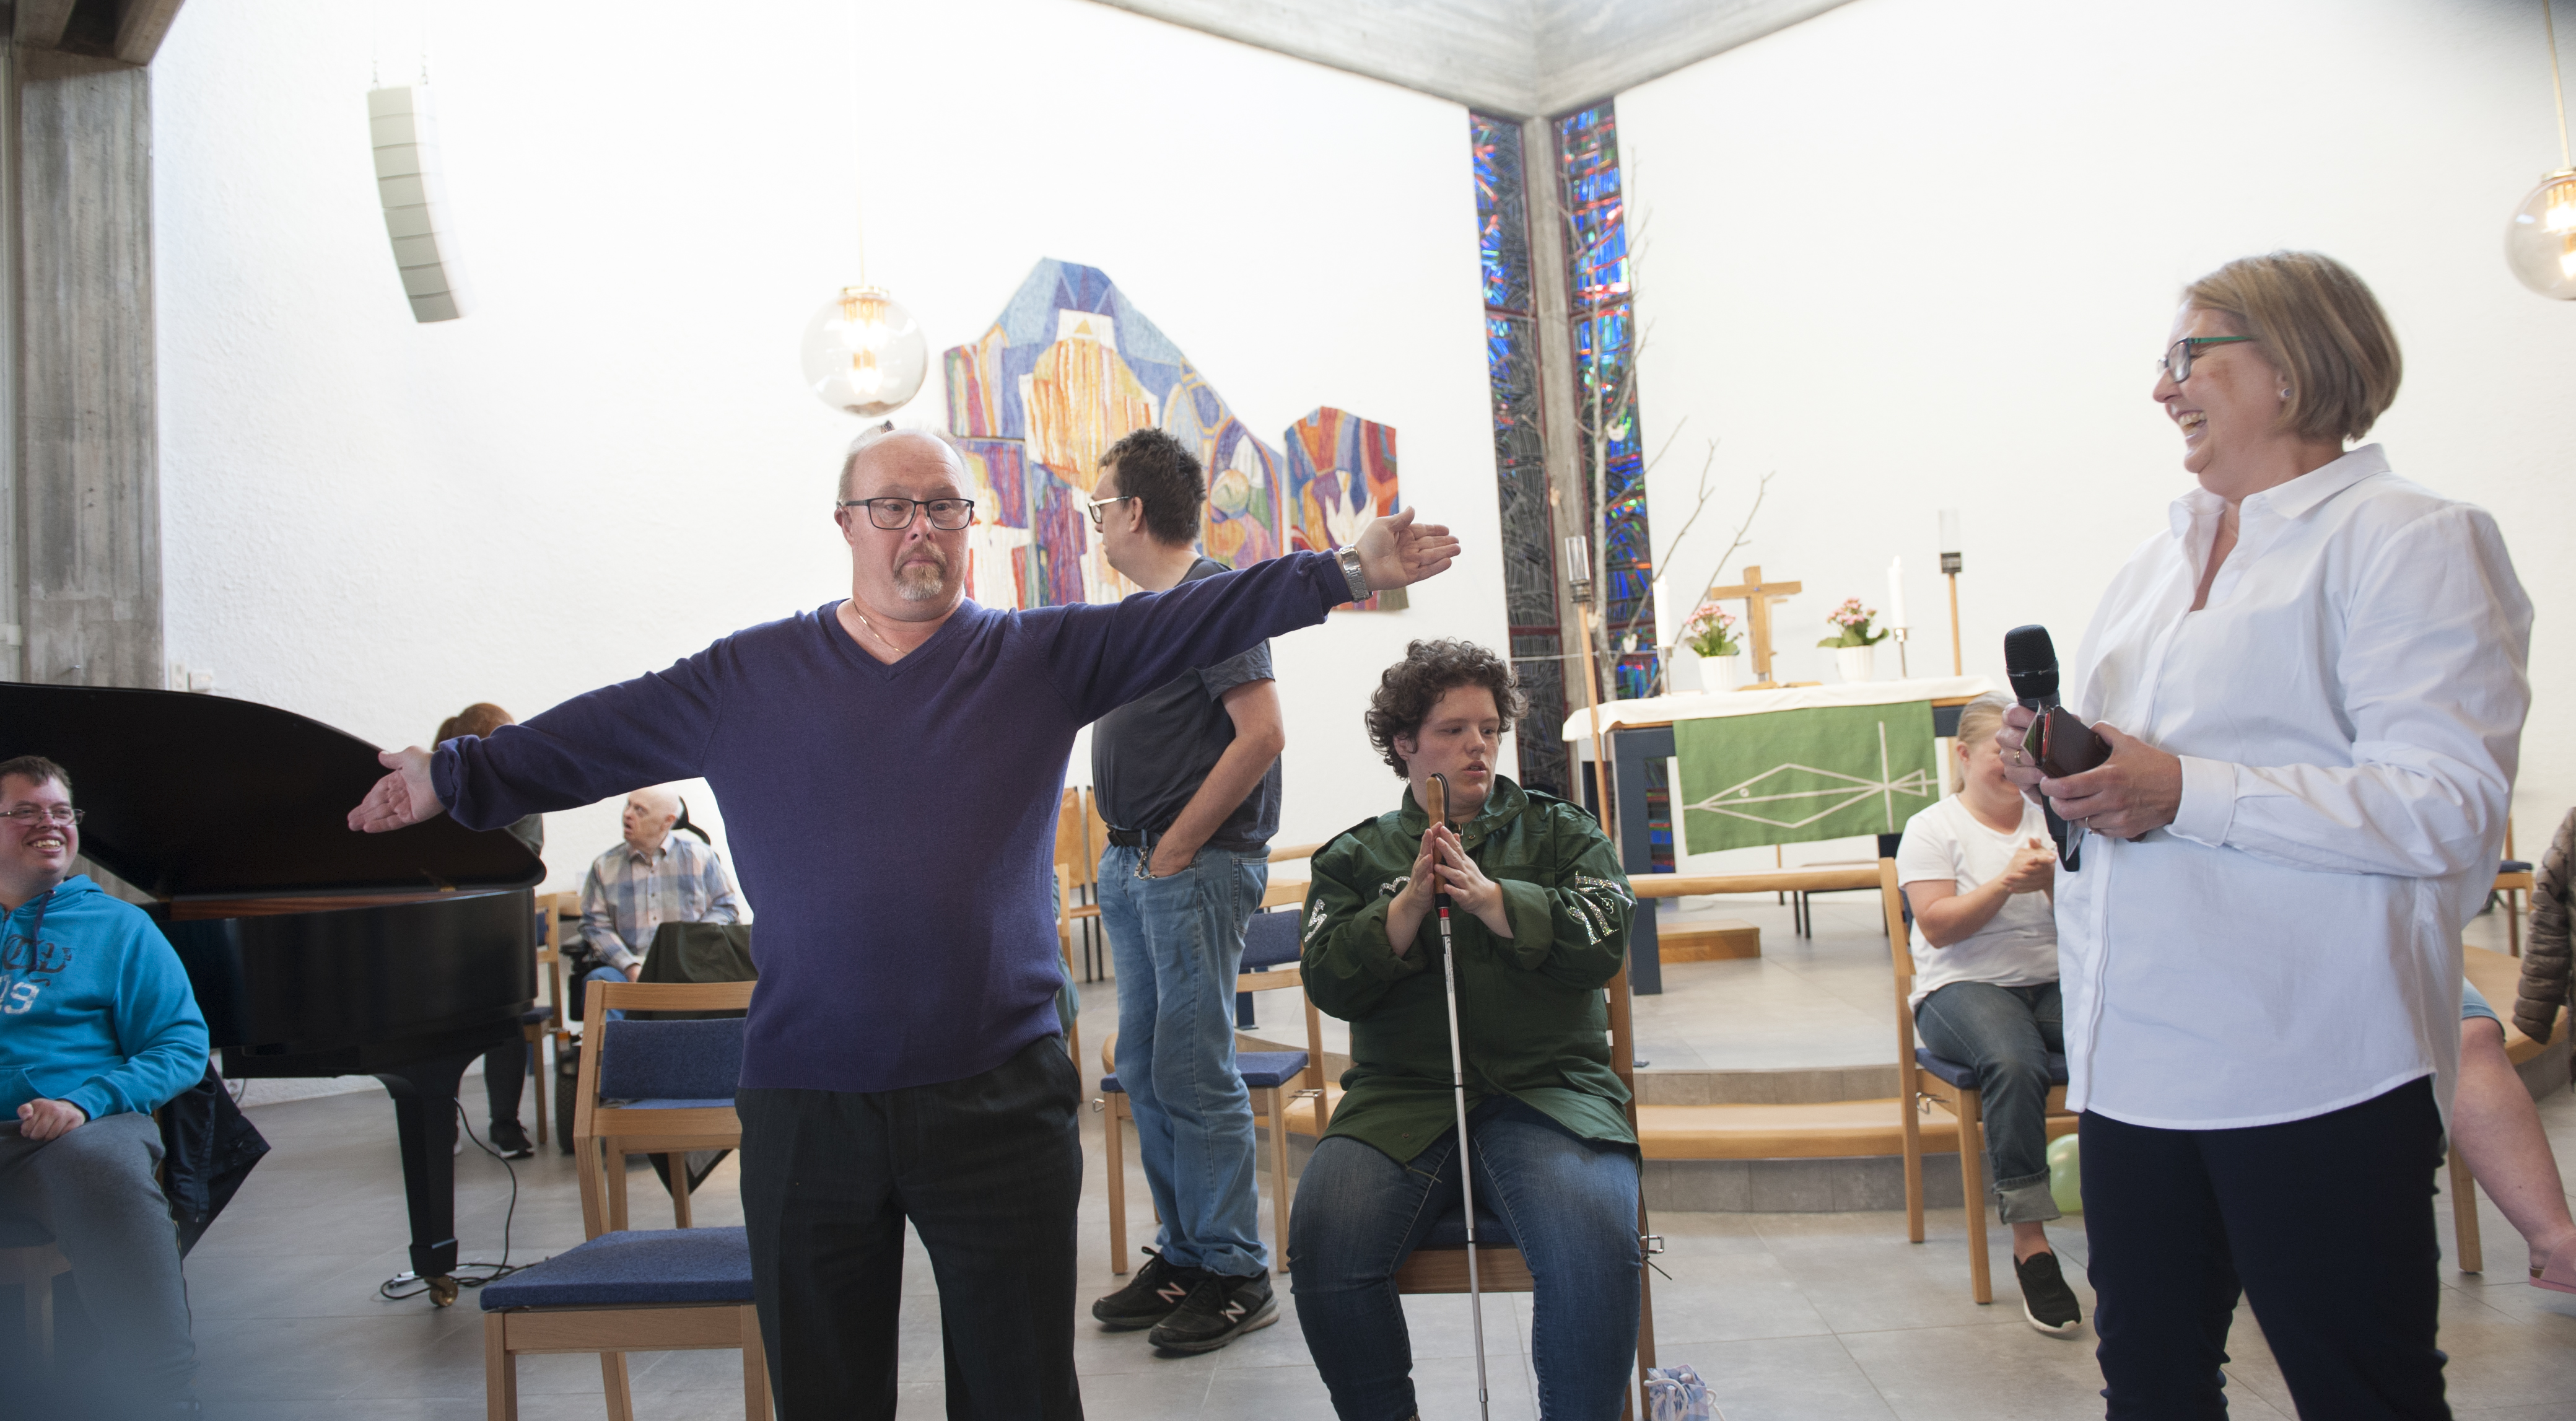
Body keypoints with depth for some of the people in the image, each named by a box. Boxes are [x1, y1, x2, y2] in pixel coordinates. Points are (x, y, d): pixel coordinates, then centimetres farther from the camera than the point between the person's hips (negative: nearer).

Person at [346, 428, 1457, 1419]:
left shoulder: (1041, 657, 3)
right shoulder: (747, 678, 8)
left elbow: (1191, 619, -4)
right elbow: (598, 737, 14)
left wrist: (1343, 573, -11)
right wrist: (455, 777, 12)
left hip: (1000, 1098, -1)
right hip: (804, 1107, 2)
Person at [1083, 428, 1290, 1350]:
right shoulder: (1145, 608, 16)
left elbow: (1261, 735, -21)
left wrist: (1176, 849, -15)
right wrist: (1129, 856, 13)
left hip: (1194, 869, -9)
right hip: (1134, 867, 9)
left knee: (1194, 1074, -5)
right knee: (1145, 1068, 13)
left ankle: (1235, 1275, 8)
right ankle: (1182, 1254, 24)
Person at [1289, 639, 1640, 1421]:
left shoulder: (1559, 831, 16)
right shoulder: (1356, 856, 16)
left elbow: (1603, 939, 0)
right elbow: (1330, 983, 3)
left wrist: (1488, 896, -12)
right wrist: (1411, 901, -10)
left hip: (1548, 1090, 0)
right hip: (1400, 1097, 1)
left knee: (1597, 1246, -30)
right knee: (1323, 1242, -26)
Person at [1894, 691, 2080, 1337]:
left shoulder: (2051, 819, 16)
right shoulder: (1932, 828, 6)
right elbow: (1937, 926, -6)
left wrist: (2055, 883, -9)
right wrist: (2007, 883, -15)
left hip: (2055, 982, 4)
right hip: (1964, 987, -4)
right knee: (2015, 1065, -37)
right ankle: (2030, 1242, -29)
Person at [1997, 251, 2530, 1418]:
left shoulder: (2410, 541, -6)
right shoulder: (2154, 565, 18)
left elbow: (2451, 809, -17)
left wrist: (2184, 793, -24)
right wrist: (2050, 767, 3)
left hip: (2315, 1074, -7)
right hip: (2134, 1057, 7)